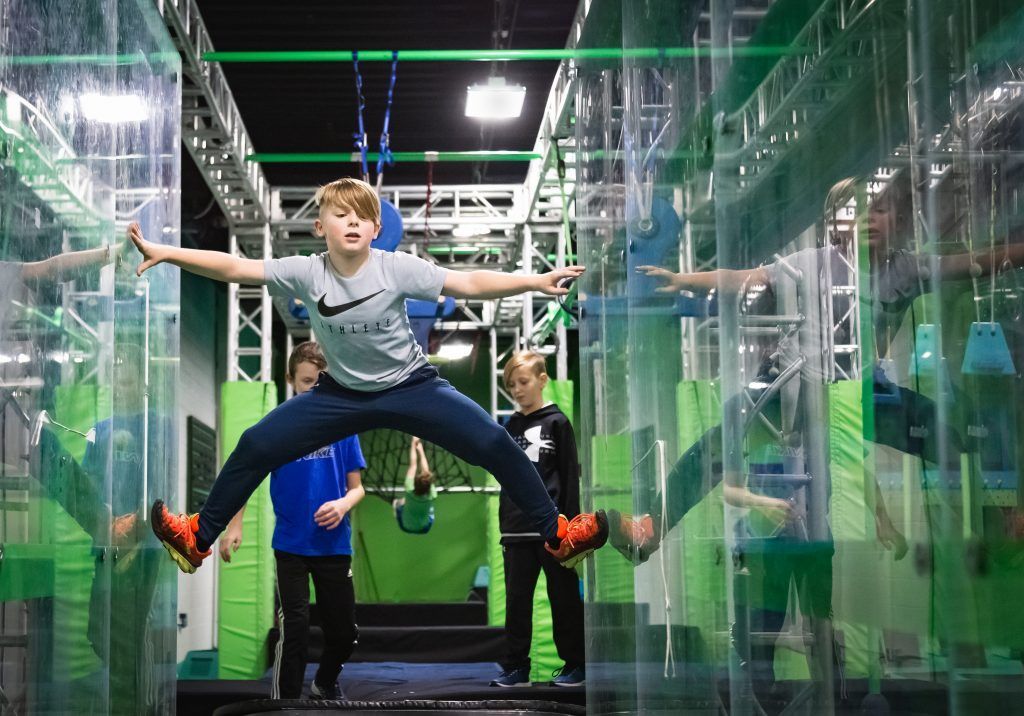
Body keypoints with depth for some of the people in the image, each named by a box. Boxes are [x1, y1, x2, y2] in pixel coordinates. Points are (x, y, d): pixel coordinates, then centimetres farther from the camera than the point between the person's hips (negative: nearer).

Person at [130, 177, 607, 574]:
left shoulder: (397, 268, -21)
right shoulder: (305, 273, -16)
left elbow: (467, 284, -23)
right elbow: (235, 268, -19)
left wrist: (535, 282, -33)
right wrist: (163, 253, -27)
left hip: (410, 387, -2)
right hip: (343, 393, 2)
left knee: (494, 446, -15)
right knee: (256, 446, -5)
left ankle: (558, 534, 4)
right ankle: (199, 538, 16)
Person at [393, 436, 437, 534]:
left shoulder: (410, 492, -33)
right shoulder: (431, 496, -30)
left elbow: (413, 466, -22)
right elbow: (426, 470, -19)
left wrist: (413, 444, -12)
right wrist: (420, 449, -8)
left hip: (406, 527, -1)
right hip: (424, 529, 1)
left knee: (398, 502, 24)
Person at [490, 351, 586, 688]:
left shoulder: (557, 422, -1)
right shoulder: (510, 427, 13)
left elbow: (571, 475, -3)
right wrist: (504, 527, 13)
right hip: (517, 530, 5)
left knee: (564, 598, 2)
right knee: (516, 600, 5)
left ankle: (575, 664, 10)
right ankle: (516, 667, 10)